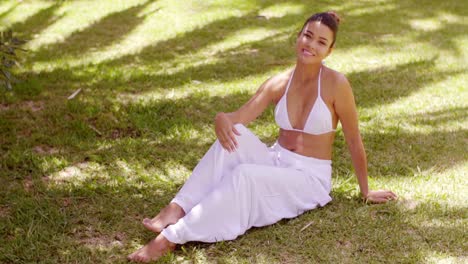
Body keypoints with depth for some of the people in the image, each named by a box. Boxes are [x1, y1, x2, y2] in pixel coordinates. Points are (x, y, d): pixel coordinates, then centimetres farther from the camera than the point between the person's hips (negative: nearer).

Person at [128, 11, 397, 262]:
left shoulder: (336, 83, -14)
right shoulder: (279, 83, 0)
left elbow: (354, 141, -6)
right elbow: (237, 117, -6)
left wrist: (366, 192, 2)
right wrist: (222, 119, -31)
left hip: (310, 178, -4)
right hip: (276, 163, 4)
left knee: (245, 176, -33)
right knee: (236, 135, -27)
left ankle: (172, 237, -32)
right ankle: (177, 210, -30)